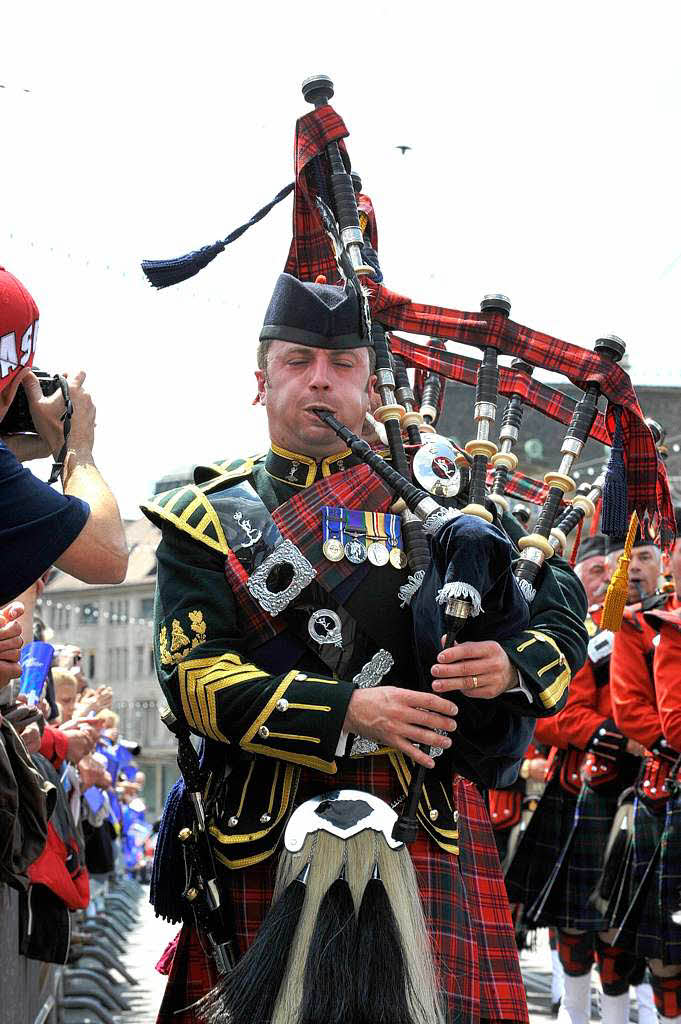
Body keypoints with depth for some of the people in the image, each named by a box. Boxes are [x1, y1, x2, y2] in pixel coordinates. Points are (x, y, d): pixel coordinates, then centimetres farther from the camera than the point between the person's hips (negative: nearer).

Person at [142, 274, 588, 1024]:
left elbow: (564, 609, 11)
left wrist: (514, 666, -13)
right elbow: (193, 673, -7)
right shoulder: (207, 518, 6)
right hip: (264, 832, 0)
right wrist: (346, 712, -19)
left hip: (426, 823, 0)